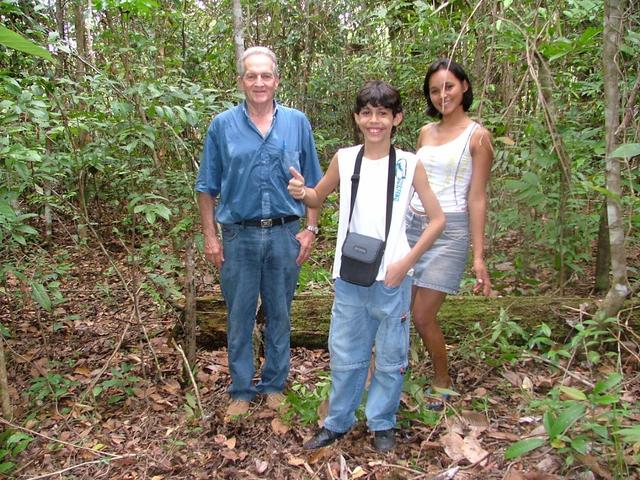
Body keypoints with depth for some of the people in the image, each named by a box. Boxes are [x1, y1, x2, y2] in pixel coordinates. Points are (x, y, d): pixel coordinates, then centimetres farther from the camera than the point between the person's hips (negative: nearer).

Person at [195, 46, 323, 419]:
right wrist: (210, 237, -1)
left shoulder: (298, 123, 3)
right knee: (240, 316, 8)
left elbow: (313, 183, 7)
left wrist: (311, 228, 1)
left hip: (285, 234, 1)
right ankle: (242, 390, 24)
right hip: (239, 235, 0)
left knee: (279, 314, 12)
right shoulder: (223, 125, 1)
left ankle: (275, 384, 29)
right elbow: (208, 187, 4)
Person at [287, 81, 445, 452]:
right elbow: (318, 198, 16)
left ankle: (382, 423, 31)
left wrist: (406, 262, -11)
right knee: (344, 355, 12)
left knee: (390, 357, 11)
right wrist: (301, 192, -8)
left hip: (392, 277, -1)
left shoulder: (410, 164, -4)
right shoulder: (344, 159, 2)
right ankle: (338, 422, 31)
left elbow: (438, 220, -1)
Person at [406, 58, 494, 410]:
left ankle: (442, 383, 20)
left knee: (423, 316, -4)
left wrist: (478, 256, -8)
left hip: (449, 231, -5)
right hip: (411, 225, 5)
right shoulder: (426, 133, 13)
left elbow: (477, 198, -4)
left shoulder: (477, 136, -1)